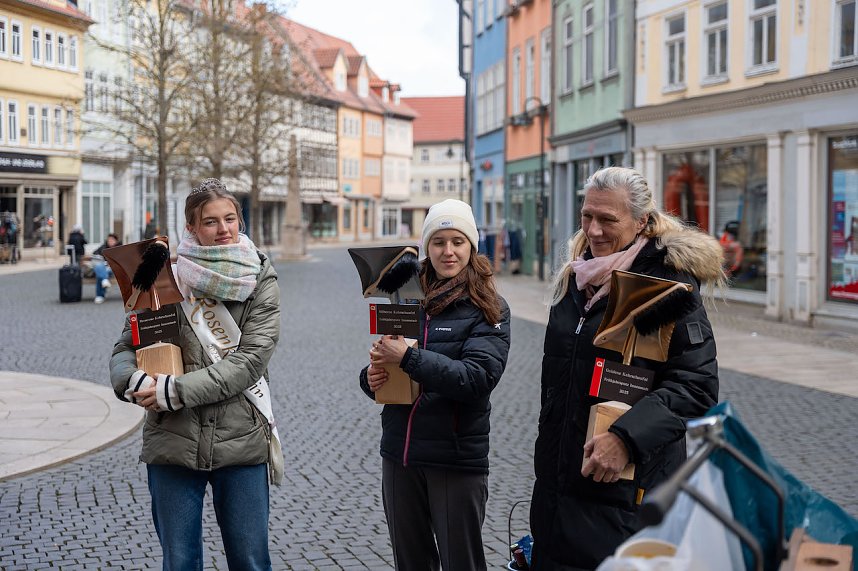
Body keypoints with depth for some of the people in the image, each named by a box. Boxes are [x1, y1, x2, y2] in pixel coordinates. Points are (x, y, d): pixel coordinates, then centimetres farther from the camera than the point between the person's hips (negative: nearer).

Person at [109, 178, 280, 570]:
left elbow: (250, 360, -11)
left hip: (241, 443, -1)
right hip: (172, 442, 1)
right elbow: (125, 347, 5)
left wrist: (176, 390, -18)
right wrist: (135, 383, -18)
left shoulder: (260, 280, 0)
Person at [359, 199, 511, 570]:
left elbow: (477, 378, -20)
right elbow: (383, 368, 13)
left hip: (458, 459, -4)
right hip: (399, 455, 4)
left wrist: (408, 358, -25)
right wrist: (371, 377, -10)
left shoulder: (488, 309, -5)